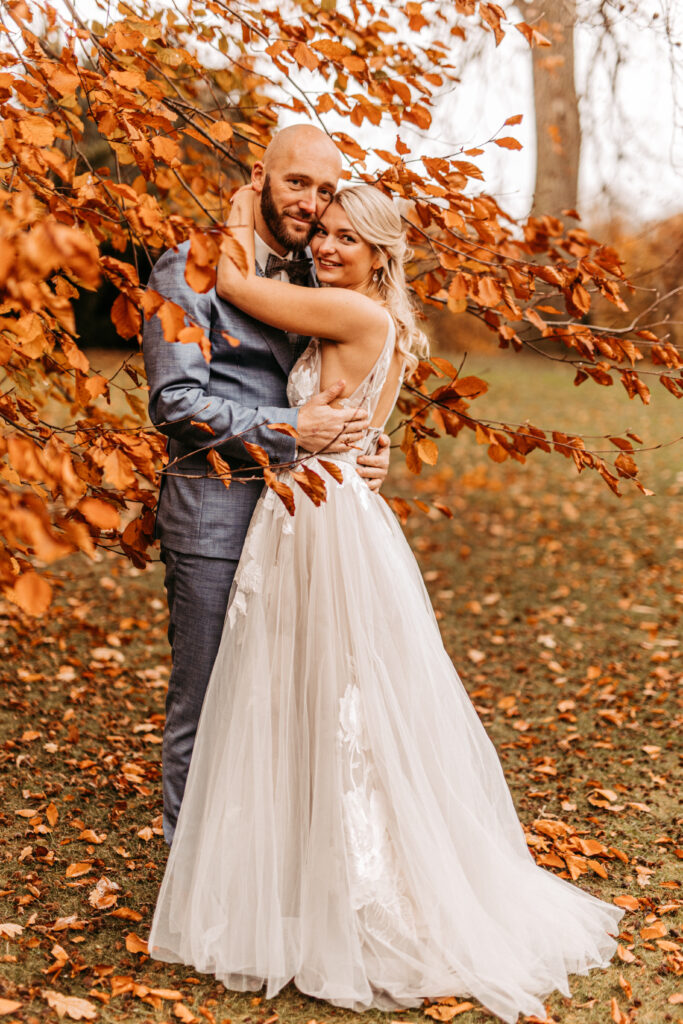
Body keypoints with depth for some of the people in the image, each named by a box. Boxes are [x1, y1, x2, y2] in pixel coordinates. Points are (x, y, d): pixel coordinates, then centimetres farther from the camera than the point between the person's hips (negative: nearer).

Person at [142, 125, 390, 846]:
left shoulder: (311, 275, 15)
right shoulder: (188, 270, -8)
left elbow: (333, 390, 22)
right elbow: (174, 404, -16)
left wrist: (368, 447, 1)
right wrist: (291, 430, -19)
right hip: (214, 517, -7)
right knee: (204, 703, 3)